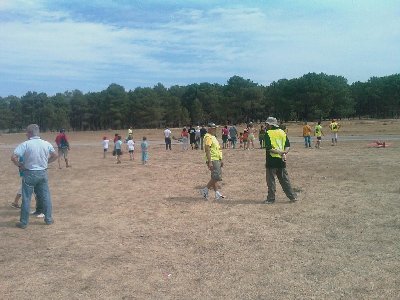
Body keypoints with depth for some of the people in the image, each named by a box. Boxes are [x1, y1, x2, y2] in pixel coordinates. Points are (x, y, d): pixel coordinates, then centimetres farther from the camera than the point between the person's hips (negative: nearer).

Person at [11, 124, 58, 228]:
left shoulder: (25, 144, -13)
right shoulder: (46, 144, -2)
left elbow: (13, 157, -19)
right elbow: (55, 156, 11)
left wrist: (20, 165, -4)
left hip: (29, 174, -3)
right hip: (43, 173, 3)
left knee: (26, 199, 7)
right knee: (45, 197, 13)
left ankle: (23, 222, 15)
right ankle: (48, 219, 21)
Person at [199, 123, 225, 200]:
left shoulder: (213, 137, 18)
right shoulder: (208, 137, -13)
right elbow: (207, 150, -21)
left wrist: (221, 160, 24)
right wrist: (209, 162, -26)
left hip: (217, 160, 10)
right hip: (212, 160, -10)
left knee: (215, 177, 9)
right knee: (216, 177, -12)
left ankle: (217, 194, 12)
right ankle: (205, 190, -1)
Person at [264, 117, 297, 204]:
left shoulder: (268, 133, -9)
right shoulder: (282, 132, 9)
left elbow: (268, 148, -18)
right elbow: (288, 145, 4)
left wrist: (279, 152, -18)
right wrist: (284, 153, -9)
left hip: (272, 160, -6)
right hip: (281, 160, 6)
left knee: (271, 180, 4)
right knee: (284, 179, 15)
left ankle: (271, 198, 8)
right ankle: (292, 196, 18)